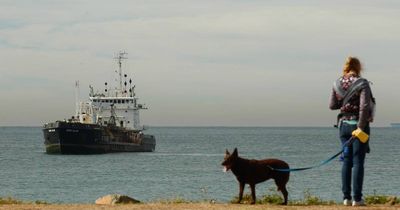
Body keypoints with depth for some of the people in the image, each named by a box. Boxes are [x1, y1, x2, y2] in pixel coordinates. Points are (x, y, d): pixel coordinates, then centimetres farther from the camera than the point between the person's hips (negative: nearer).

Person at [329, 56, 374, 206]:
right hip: (359, 124, -4)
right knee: (358, 162, -2)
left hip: (344, 124, 5)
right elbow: (364, 106, -19)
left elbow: (332, 105, 7)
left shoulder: (338, 84, 4)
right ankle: (357, 198, -4)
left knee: (346, 161, 10)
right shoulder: (362, 83, -11)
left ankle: (346, 197, 7)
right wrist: (361, 127, -18)